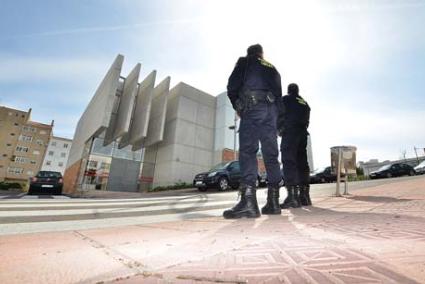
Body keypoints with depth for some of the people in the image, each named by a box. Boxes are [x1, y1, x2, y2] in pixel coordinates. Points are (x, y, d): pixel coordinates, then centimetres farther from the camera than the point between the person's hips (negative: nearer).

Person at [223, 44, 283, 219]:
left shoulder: (244, 62, 17)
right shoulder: (272, 68, 31)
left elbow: (232, 86, 3)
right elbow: (279, 93, 25)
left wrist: (237, 107, 16)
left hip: (252, 107, -5)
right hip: (271, 109, 5)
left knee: (247, 150, -15)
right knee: (271, 154, 1)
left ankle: (248, 199, -28)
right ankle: (273, 201, 0)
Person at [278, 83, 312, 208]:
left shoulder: (285, 99, 5)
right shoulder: (305, 103, 23)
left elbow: (280, 117, -2)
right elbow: (307, 121, 19)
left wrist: (278, 130, 12)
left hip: (289, 133, -6)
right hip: (303, 134, 7)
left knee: (289, 162, -13)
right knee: (302, 163, 6)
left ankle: (292, 196, -23)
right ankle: (304, 196, 7)